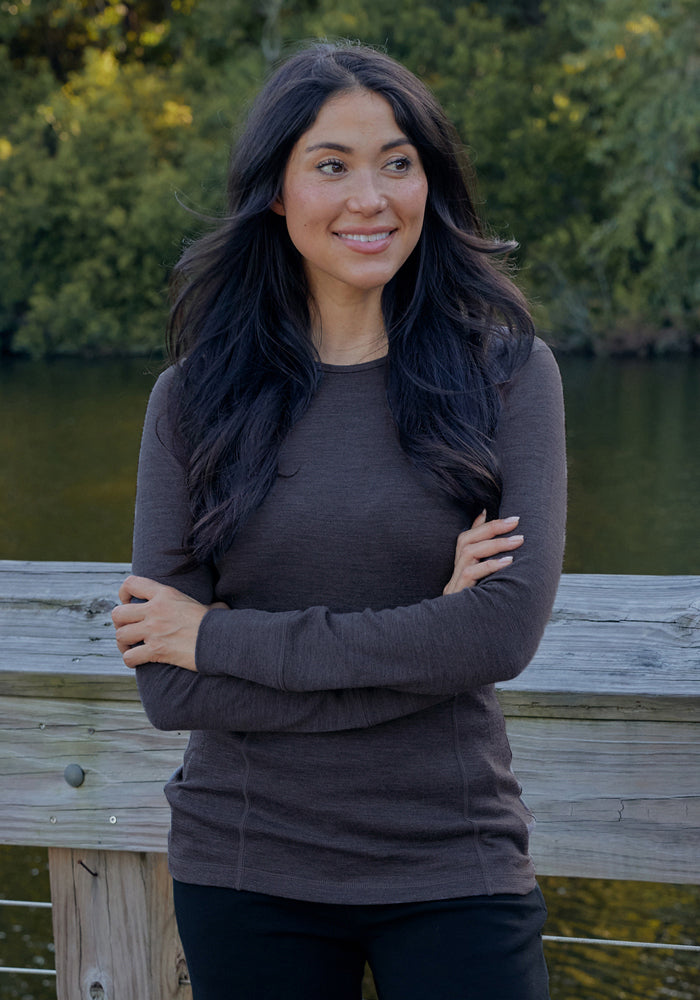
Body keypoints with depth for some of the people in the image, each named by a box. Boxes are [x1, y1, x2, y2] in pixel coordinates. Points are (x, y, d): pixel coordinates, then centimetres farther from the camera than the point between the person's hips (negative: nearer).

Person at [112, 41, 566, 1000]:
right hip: (245, 873, 1)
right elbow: (167, 685, -8)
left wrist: (221, 635, -14)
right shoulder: (194, 397, -2)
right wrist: (420, 646, -17)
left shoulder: (507, 372, -4)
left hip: (452, 872, -1)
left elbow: (507, 628, -16)